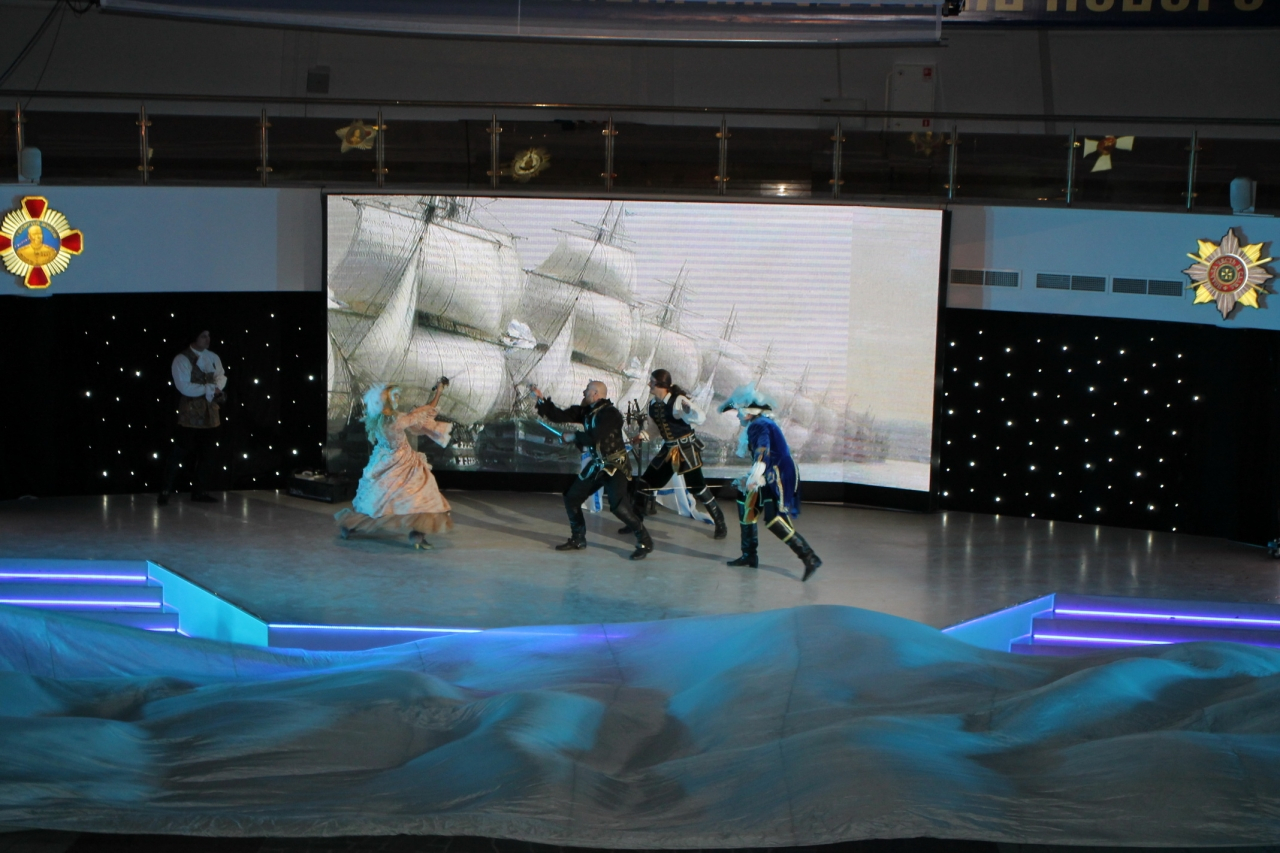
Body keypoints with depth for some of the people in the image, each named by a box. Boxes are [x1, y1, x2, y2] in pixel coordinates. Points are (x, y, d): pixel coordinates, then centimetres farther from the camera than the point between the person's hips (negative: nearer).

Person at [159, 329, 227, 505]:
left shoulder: (213, 357, 10)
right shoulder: (182, 359, -11)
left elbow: (221, 377, 10)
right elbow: (185, 387, -19)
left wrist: (216, 388, -12)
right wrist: (210, 388, -14)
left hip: (210, 414, 6)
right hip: (190, 415, -6)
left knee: (206, 455, 11)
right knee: (180, 452, -5)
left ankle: (199, 491, 21)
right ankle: (166, 490, 3)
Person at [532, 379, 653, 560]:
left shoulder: (610, 413, -20)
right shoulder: (587, 411, 5)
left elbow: (595, 437, -31)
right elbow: (560, 416, 5)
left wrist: (574, 436, -16)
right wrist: (541, 399, -2)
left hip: (615, 466, -9)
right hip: (597, 465, 9)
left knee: (619, 506, -23)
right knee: (571, 498, 11)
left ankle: (644, 542, -12)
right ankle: (578, 539, 25)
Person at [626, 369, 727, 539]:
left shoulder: (678, 400, -20)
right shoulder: (653, 404, 2)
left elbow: (700, 418, -32)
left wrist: (688, 410, -51)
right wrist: (643, 434, 0)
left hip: (686, 449, -7)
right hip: (668, 449, 7)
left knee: (697, 487, -8)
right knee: (644, 482, 6)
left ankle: (720, 523, 7)